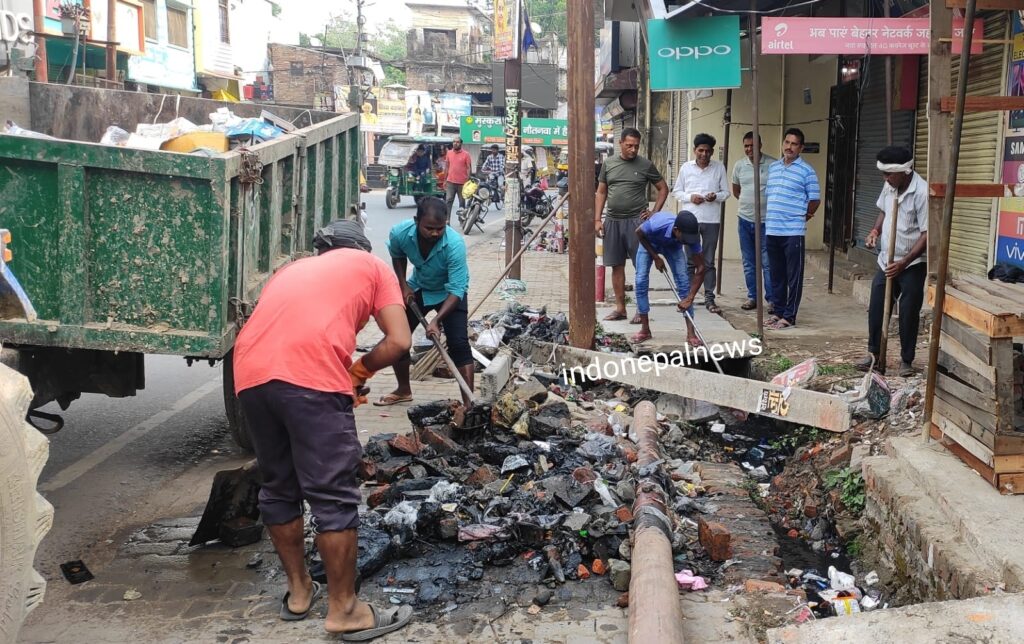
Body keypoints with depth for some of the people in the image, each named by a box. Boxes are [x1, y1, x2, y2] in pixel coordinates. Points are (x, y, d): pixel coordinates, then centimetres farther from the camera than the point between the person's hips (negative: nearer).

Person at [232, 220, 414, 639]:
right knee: (333, 495, 4)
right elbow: (399, 342, 11)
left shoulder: (293, 270, 36)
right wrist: (359, 371, 25)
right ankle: (344, 609, 12)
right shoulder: (372, 266, 23)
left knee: (278, 488, 20)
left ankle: (298, 591, 33)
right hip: (310, 375, -6)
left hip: (250, 373, 6)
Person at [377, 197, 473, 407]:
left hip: (450, 292, -4)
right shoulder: (400, 233, -27)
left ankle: (469, 402, -15)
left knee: (459, 344, -18)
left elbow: (456, 291, -35)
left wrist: (436, 320, -45)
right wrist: (403, 285, -8)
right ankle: (404, 390, 28)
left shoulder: (455, 244, -38)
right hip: (417, 288, 4)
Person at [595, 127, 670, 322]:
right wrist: (597, 219, 4)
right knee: (617, 266, 7)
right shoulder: (608, 163, 7)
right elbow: (601, 193, 11)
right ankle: (620, 308, 15)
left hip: (636, 222, -3)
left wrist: (655, 213, -2)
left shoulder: (646, 165, -1)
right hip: (612, 221, 3)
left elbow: (663, 188, 8)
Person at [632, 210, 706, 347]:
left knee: (683, 282, -12)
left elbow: (700, 268, -26)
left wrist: (689, 298, -30)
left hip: (673, 245, 1)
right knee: (641, 282, -13)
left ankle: (691, 333, -9)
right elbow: (639, 233, -19)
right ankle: (645, 330, 0)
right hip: (649, 242, -1)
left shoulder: (691, 236, -36)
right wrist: (656, 257, -18)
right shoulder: (656, 225, -45)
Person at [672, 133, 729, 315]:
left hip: (712, 220, 0)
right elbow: (676, 191, 8)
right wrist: (690, 197, -10)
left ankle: (709, 298, 10)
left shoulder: (719, 167, 3)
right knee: (689, 261, 6)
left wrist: (716, 196, -14)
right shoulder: (686, 167, 3)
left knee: (709, 262, 5)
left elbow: (726, 192, 7)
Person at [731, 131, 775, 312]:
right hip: (745, 219, 5)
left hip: (766, 221, -5)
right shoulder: (739, 166, 7)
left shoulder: (773, 165, -8)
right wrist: (748, 202, 12)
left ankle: (771, 299, 2)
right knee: (749, 263, 11)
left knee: (768, 263, -3)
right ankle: (752, 297, 20)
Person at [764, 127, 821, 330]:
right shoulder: (772, 167, 13)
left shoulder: (807, 171, -5)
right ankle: (778, 311, 22)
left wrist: (803, 216, 5)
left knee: (793, 276, 0)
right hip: (771, 230, 6)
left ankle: (789, 316, 4)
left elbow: (815, 200, -2)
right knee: (776, 274, 13)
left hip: (793, 232, -6)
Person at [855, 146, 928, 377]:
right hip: (886, 261, 7)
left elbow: (927, 234, -21)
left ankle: (906, 361, 15)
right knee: (876, 309, 6)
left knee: (908, 313, 2)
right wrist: (876, 230, 2)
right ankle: (874, 356, 17)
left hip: (913, 264, -6)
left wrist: (904, 263, -25)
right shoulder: (889, 186, 1)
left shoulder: (922, 193, -21)